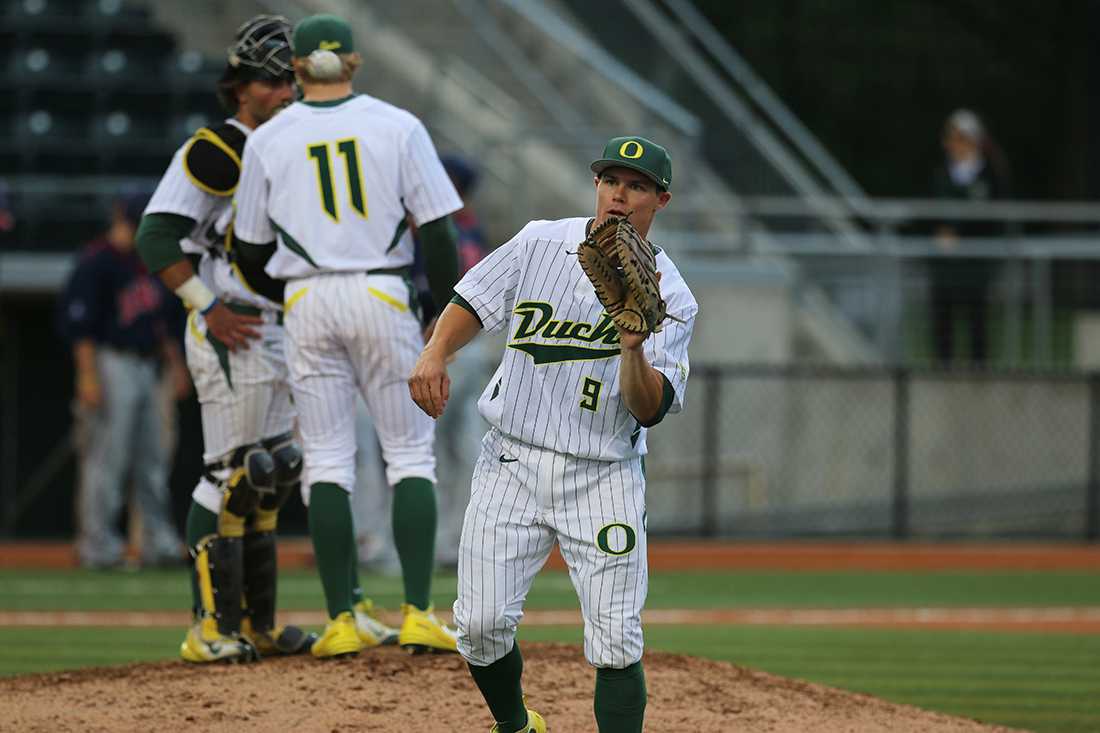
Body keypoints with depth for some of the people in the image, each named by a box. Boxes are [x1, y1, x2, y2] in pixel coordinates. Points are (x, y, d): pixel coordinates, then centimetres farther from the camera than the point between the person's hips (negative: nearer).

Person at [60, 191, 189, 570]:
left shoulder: (147, 262, 17)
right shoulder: (97, 262, -10)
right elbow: (79, 321, -15)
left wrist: (175, 363, 21)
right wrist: (88, 376, -20)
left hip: (145, 367, 9)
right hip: (111, 364, -9)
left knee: (154, 459, 8)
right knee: (106, 458, -8)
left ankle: (158, 542, 12)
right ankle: (98, 545, -5)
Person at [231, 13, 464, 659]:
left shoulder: (268, 140, 2)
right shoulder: (398, 127, 0)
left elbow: (253, 248, 8)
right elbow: (436, 230, -4)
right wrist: (450, 311, 4)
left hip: (308, 304, 1)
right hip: (385, 296, -1)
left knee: (327, 460, 4)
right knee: (410, 454, 4)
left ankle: (342, 621, -1)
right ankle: (419, 615, -5)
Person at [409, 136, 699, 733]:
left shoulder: (670, 298, -5)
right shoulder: (541, 243, 3)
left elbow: (651, 409, -11)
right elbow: (473, 303, 10)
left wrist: (634, 351, -29)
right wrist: (435, 353, -9)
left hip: (602, 477, -2)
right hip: (512, 464, 2)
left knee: (615, 642, -11)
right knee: (482, 622, -5)